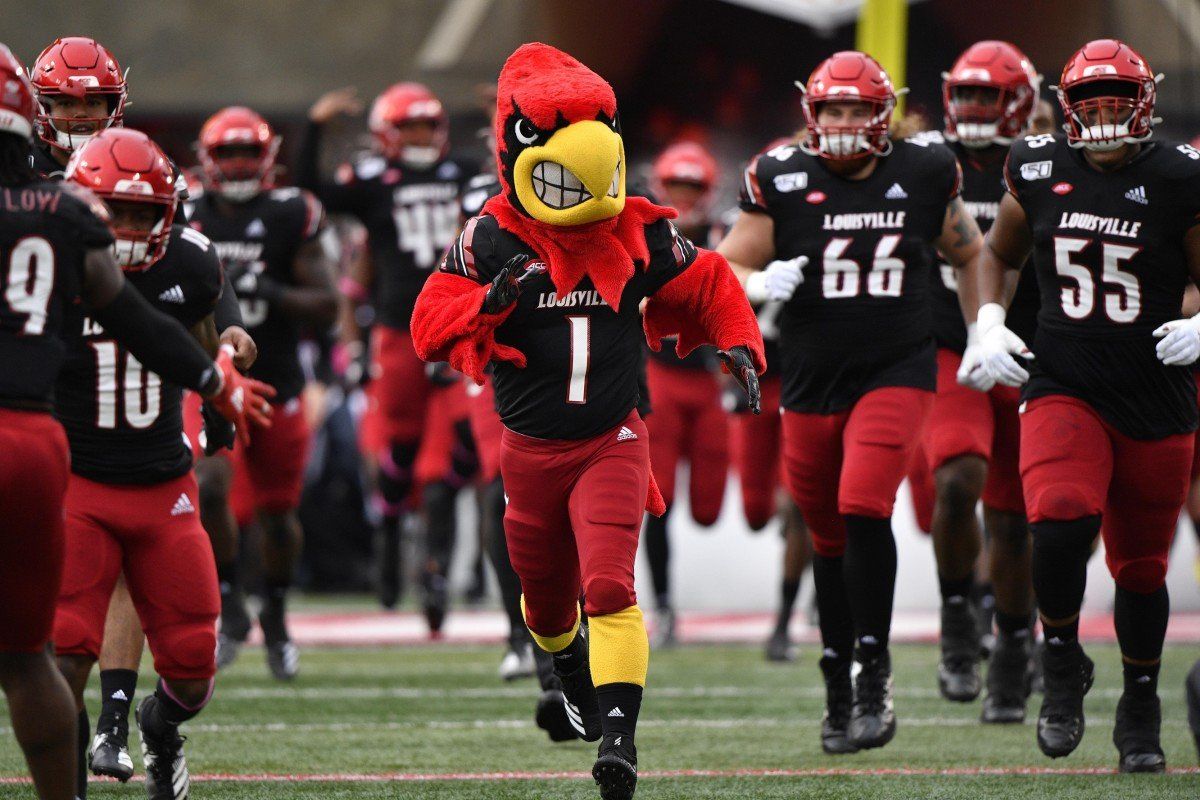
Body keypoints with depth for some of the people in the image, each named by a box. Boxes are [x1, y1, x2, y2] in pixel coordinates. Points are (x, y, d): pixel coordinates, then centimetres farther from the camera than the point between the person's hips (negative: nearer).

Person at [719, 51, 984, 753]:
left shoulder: (923, 176, 1)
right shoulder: (782, 182, -1)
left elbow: (971, 257, 18)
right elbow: (727, 271, 4)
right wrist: (759, 285, -17)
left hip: (898, 372, -2)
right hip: (812, 380, 2)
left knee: (864, 508, -21)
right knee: (830, 537, 8)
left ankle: (875, 675, -11)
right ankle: (840, 692, 21)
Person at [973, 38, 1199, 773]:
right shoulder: (1039, 171, 2)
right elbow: (1001, 254, 19)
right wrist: (990, 320, 3)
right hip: (1063, 387, 1)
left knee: (1141, 565, 9)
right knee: (1061, 519, -25)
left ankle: (1141, 711, 30)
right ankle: (1063, 665, -1)